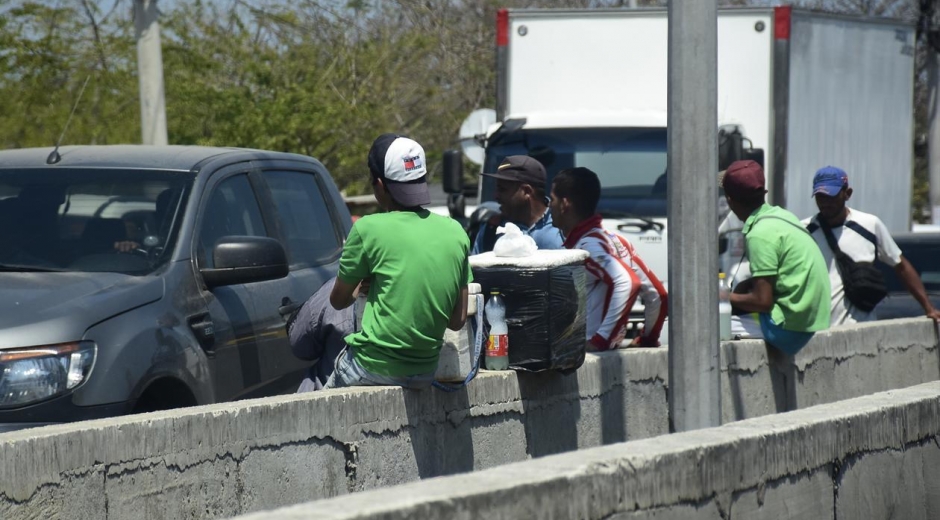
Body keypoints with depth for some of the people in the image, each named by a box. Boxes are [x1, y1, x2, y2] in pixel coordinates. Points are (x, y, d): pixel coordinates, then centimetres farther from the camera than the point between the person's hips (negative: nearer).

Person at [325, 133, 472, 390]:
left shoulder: (369, 229, -12)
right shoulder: (455, 232, 2)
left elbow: (338, 300, 2)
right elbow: (458, 320, 6)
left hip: (373, 368, -5)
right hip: (425, 373, 5)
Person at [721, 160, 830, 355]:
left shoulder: (760, 234, -16)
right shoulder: (780, 216, 10)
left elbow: (762, 301, -18)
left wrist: (727, 297, -2)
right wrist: (743, 287, 9)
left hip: (788, 327, -9)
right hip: (810, 320, 9)